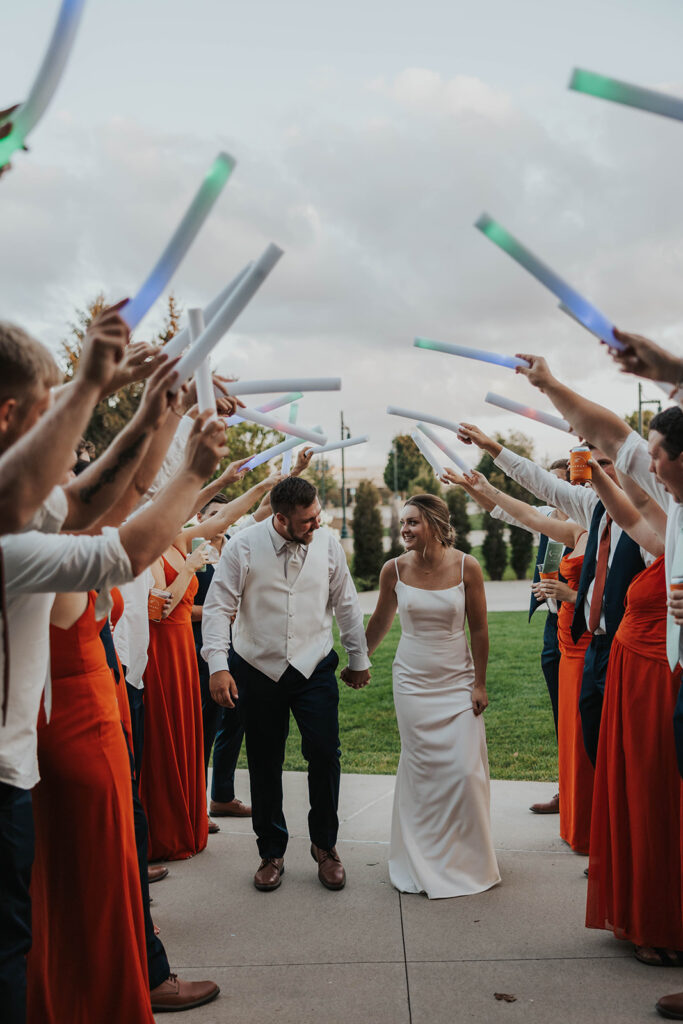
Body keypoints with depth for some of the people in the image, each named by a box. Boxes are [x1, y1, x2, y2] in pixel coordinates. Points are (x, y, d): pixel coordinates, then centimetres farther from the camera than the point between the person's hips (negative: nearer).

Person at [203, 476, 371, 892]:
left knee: (325, 754, -2)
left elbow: (346, 604, 7)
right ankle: (272, 853, 28)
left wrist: (359, 660, 12)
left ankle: (325, 846, 22)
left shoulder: (328, 543, -3)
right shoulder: (244, 547, -11)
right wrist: (218, 666, -18)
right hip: (257, 669, -1)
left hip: (315, 668, 1)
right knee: (265, 764, 9)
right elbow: (218, 607, -9)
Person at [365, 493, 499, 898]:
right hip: (413, 682, 1)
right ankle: (423, 862, 22)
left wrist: (480, 683, -2)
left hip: (458, 681, -1)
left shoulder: (467, 567, -9)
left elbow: (479, 628, -2)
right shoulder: (395, 569, -5)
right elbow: (381, 621, 11)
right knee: (420, 770, 4)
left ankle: (469, 860, 21)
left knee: (465, 771, -2)